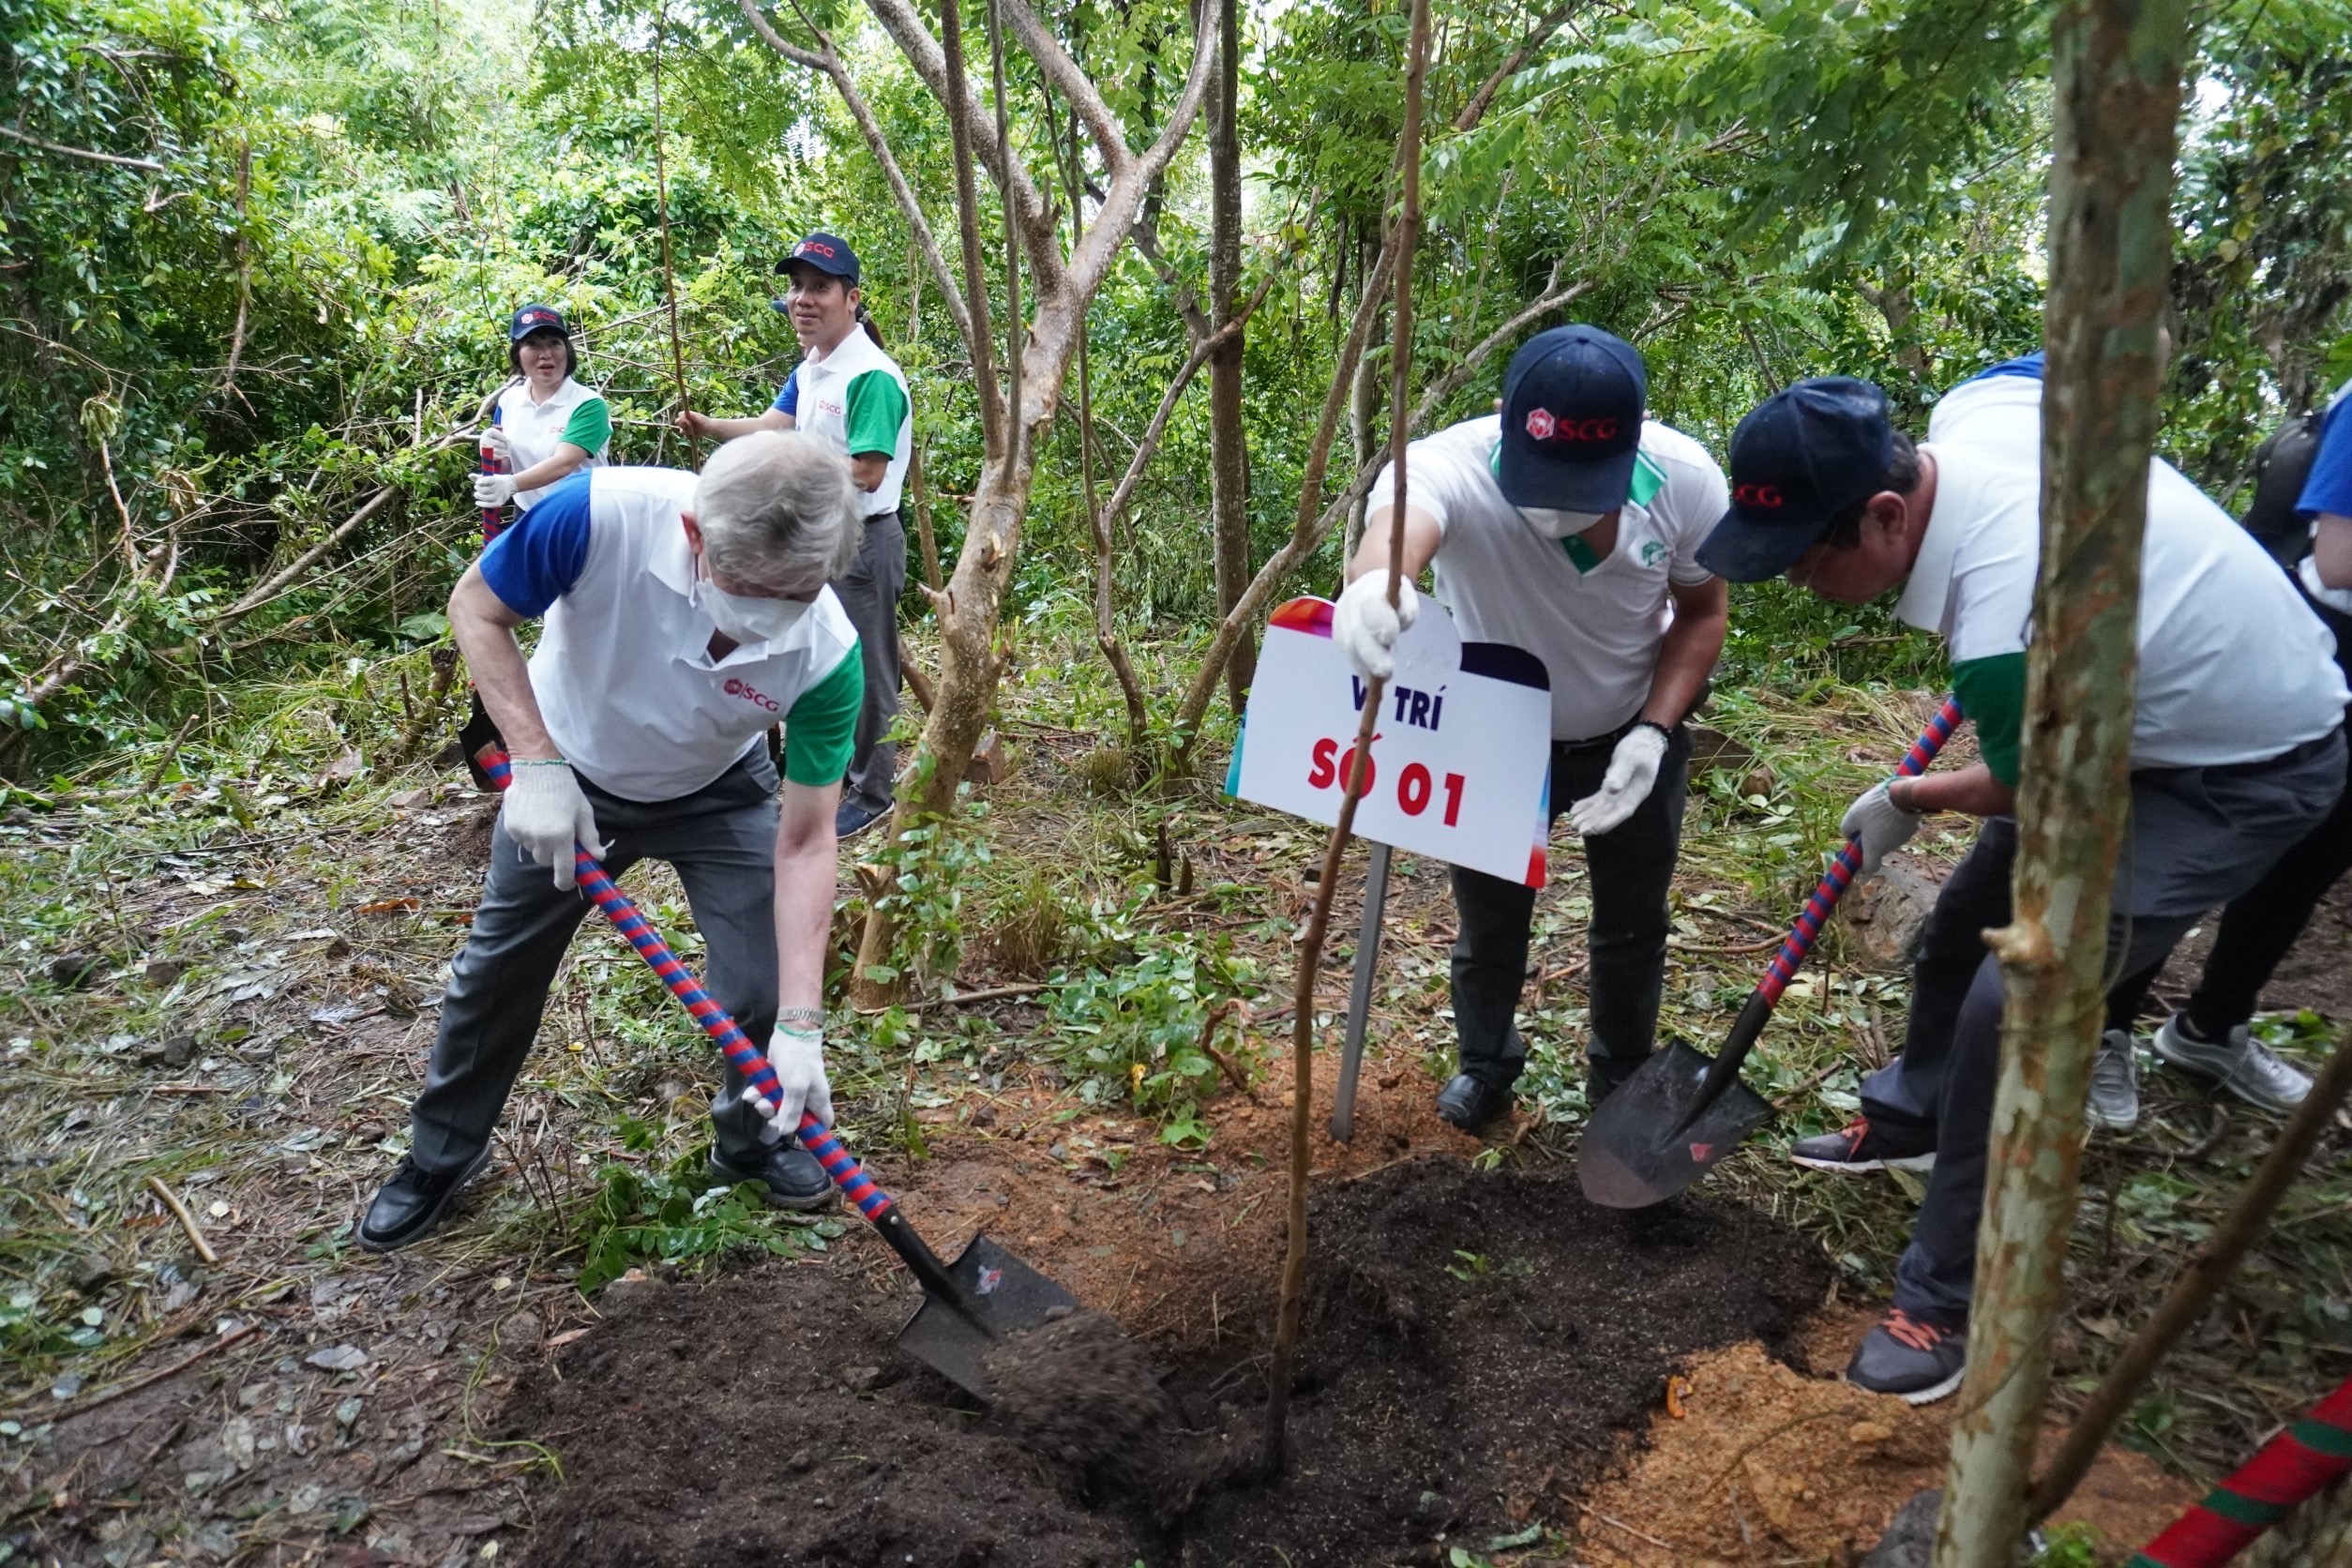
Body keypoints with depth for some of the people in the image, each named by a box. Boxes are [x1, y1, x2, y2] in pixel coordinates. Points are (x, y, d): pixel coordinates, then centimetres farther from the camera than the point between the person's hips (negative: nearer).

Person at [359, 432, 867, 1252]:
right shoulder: (599, 515, -39)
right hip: (565, 780, 0)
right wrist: (536, 763, -29)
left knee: (767, 991, -6)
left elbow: (805, 842, -28)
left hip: (718, 794, 0)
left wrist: (802, 1025, -34)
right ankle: (440, 1154, 39)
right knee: (496, 970, 13)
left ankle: (755, 1138, 26)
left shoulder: (827, 653, -35)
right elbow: (476, 607, -19)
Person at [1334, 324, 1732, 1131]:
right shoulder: (1453, 467, -38)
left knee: (1633, 924, 18)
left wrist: (1654, 732, -22)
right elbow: (1398, 525, -62)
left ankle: (1623, 1078, 46)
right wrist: (1375, 584, -86)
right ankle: (1485, 1064, 46)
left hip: (1632, 737, 2)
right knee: (1489, 920, 16)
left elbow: (1701, 613, -10)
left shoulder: (1686, 480, -28)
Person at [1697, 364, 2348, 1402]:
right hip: (2132, 705, 9)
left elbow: (2029, 791, -20)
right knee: (1970, 918, 18)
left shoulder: (2004, 625, -40)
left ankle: (1948, 1304, -1)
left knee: (2016, 1003, -17)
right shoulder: (1976, 408, -18)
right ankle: (1911, 1115, 42)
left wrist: (1906, 801, 2)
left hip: (2243, 774, -9)